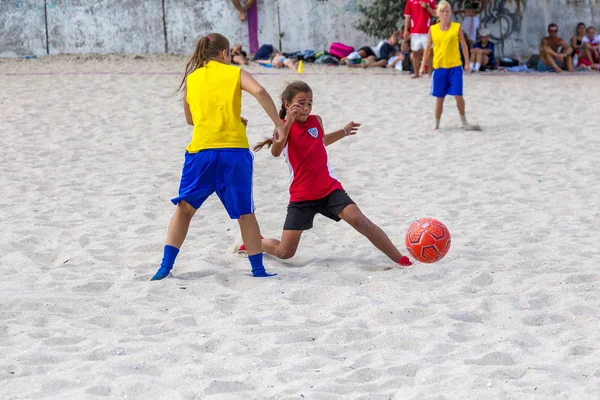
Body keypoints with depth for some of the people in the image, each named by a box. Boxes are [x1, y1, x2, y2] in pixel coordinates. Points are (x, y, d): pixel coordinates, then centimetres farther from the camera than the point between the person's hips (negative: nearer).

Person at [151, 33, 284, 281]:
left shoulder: (191, 78, 17)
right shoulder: (235, 73, 8)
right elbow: (259, 92, -11)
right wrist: (278, 124, -8)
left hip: (201, 150, 2)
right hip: (235, 150, -1)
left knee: (184, 208, 12)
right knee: (245, 212, 9)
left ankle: (166, 266, 6)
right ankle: (258, 268, 11)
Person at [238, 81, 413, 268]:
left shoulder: (316, 120, 5)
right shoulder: (284, 126, -8)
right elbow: (276, 152, -31)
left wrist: (344, 131, 36)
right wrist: (288, 123, -41)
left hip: (329, 189, 3)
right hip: (301, 196, -3)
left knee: (359, 220, -22)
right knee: (284, 253, 1)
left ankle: (401, 259, -18)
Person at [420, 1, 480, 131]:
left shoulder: (457, 27, 0)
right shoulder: (433, 29, 3)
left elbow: (464, 45, 4)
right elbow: (428, 48, 10)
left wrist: (467, 63, -1)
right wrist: (423, 65, 9)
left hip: (455, 67, -1)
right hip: (439, 67, 1)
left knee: (458, 95, -6)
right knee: (439, 97, 7)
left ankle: (464, 122, 9)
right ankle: (436, 124, 18)